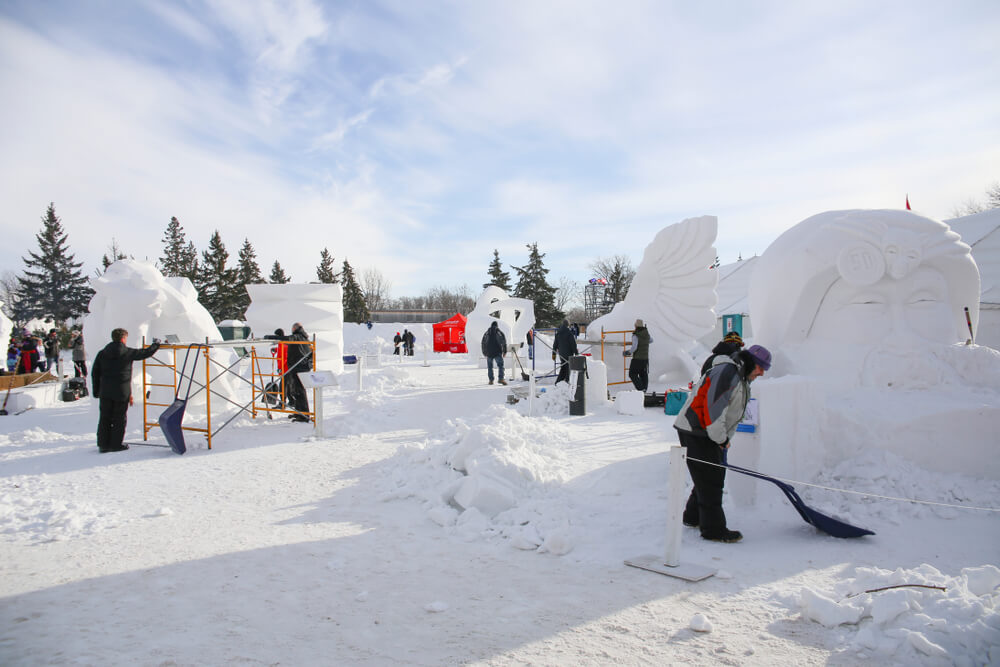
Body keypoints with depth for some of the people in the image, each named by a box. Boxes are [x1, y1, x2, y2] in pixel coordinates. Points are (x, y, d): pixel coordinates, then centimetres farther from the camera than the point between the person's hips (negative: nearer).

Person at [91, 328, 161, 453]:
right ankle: (116, 444, 8)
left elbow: (95, 373, 8)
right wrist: (156, 344, 22)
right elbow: (145, 353, 3)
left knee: (105, 418, 10)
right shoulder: (128, 352, -6)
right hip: (122, 392, -4)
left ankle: (103, 444, 11)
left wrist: (96, 390, 15)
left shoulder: (102, 354, 6)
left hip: (105, 392, 4)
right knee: (119, 419, 5)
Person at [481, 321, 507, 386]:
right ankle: (501, 379, -20)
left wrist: (484, 353, 22)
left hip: (489, 353, 3)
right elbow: (504, 342, -2)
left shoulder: (486, 333, 10)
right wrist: (504, 351, 4)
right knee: (500, 365, -4)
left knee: (489, 367, 12)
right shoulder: (500, 332, 3)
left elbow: (483, 343, 14)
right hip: (498, 353, -2)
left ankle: (491, 380, 9)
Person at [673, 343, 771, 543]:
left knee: (713, 476, 17)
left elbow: (732, 415, 20)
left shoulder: (742, 380, 17)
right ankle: (713, 529, 0)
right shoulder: (726, 372, -18)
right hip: (695, 431, -10)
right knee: (710, 480, -7)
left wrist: (724, 440, 9)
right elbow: (714, 407, -25)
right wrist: (721, 439, -16)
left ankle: (693, 517, 31)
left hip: (707, 433, 10)